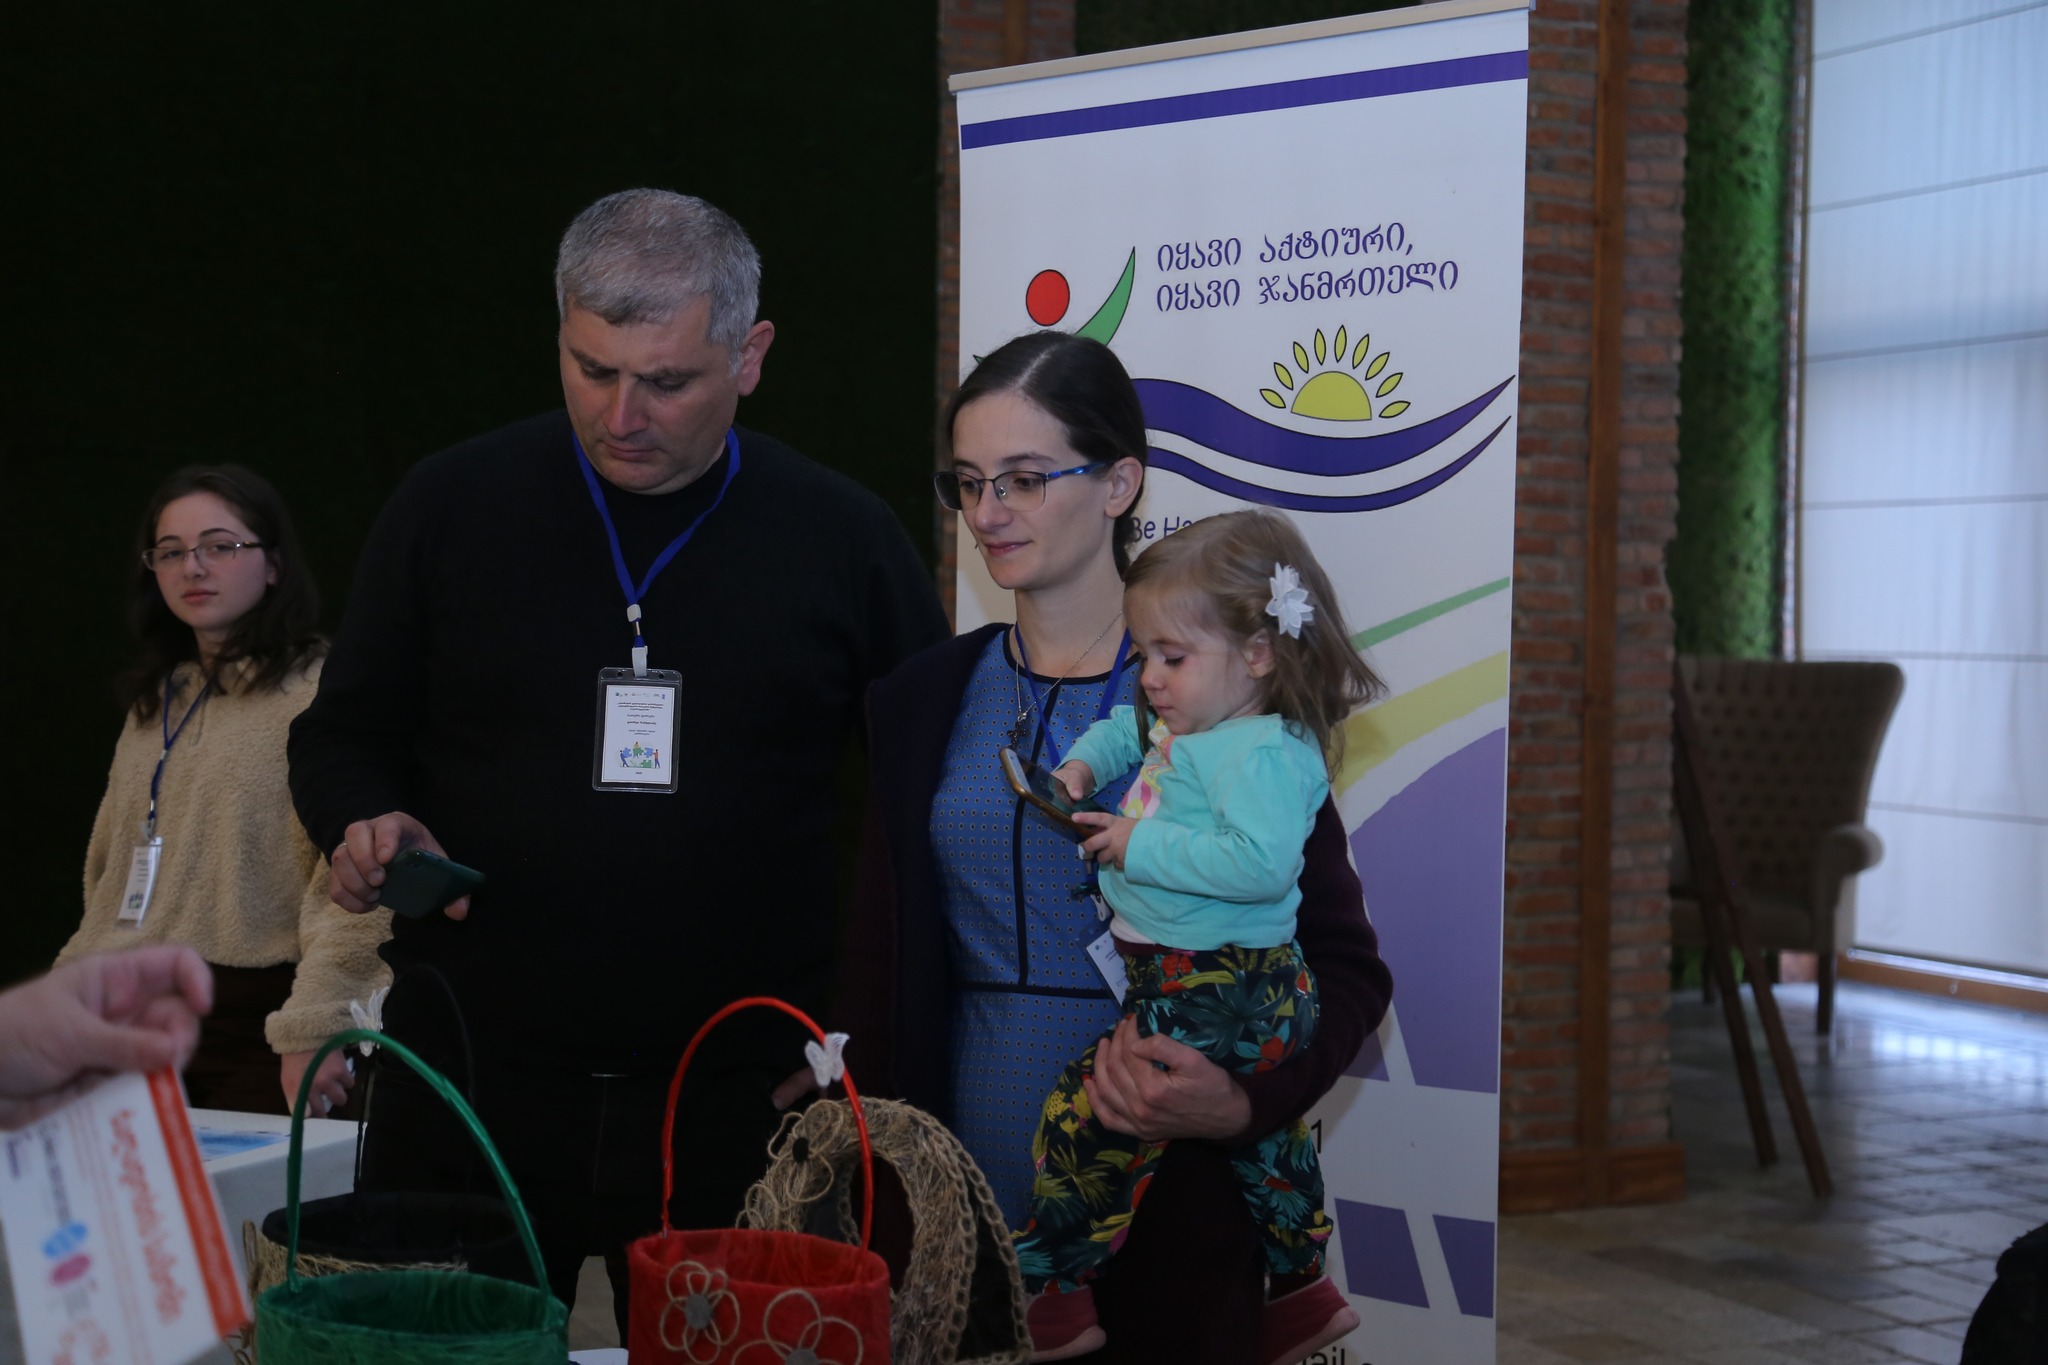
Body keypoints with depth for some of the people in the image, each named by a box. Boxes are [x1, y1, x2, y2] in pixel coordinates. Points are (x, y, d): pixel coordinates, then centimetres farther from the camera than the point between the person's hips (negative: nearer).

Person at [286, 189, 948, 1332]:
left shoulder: (845, 539, 1)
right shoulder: (452, 506, 3)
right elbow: (345, 734, 13)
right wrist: (364, 826, -10)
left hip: (740, 1100, 0)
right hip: (470, 1089, 1)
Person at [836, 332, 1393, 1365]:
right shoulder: (920, 706, 6)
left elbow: (1348, 967, -4)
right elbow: (881, 980, 9)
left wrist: (1245, 1104, -21)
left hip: (1178, 1212, -3)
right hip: (971, 1203, 3)